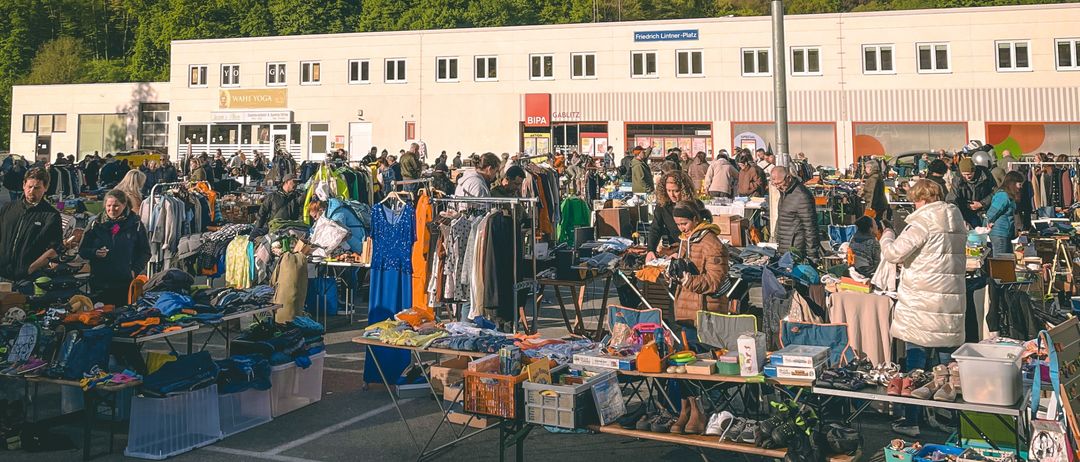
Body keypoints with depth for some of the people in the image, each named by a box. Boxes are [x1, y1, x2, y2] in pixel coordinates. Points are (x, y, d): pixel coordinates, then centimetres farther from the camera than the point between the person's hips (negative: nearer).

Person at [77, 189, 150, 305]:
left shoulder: (135, 224, 2)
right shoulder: (97, 224, 7)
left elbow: (145, 252, 8)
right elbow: (82, 250, 11)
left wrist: (135, 270, -4)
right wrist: (95, 253, -10)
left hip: (125, 283, -2)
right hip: (99, 282, 2)